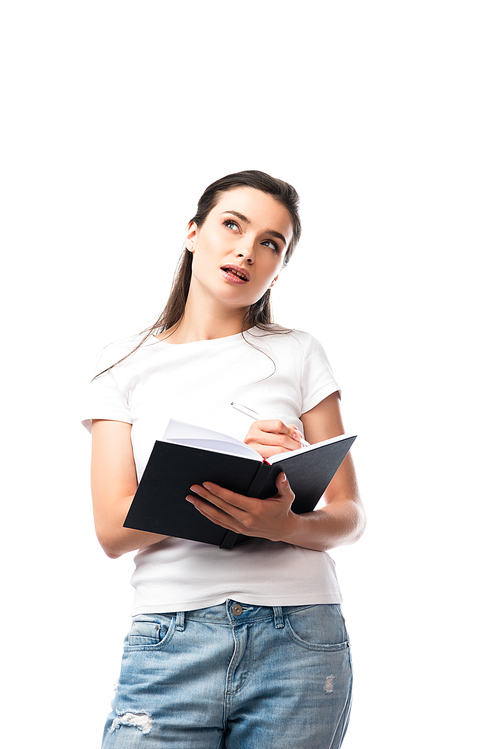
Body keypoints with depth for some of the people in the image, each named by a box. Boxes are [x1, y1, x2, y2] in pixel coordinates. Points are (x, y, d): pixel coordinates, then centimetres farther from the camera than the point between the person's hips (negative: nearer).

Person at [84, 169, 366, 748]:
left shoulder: (298, 355, 7)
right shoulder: (126, 363, 8)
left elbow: (347, 515, 4)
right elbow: (113, 529, -2)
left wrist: (285, 525, -19)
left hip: (299, 640, 0)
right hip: (170, 643, 0)